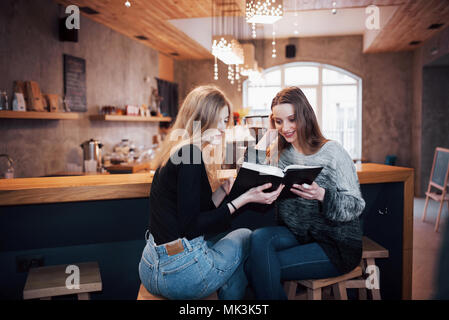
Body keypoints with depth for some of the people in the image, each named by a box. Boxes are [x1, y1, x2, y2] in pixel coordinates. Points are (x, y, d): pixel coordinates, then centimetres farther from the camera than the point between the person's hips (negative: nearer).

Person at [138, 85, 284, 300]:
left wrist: (225, 188, 4)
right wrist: (244, 199, -16)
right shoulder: (190, 153, -18)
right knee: (246, 237, 13)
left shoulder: (176, 152, 11)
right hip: (179, 275, -9)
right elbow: (190, 226, -19)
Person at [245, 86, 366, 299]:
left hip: (335, 245, -5)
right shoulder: (278, 151, 7)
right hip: (294, 235, 5)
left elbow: (356, 205, -11)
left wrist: (322, 195, -29)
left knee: (257, 266, -21)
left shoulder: (332, 152, -9)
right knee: (259, 238, -27)